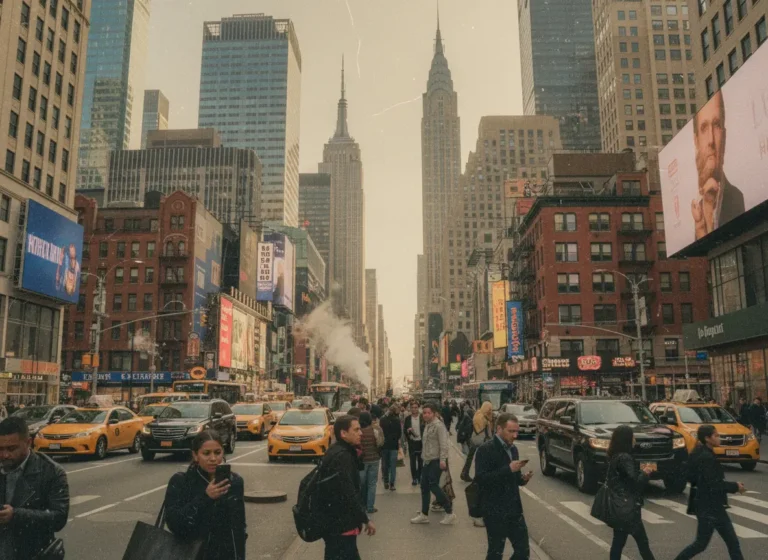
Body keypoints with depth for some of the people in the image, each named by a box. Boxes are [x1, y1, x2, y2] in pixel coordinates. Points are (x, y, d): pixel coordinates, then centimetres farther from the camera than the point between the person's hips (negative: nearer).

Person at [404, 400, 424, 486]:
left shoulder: (423, 417, -6)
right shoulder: (408, 419, 1)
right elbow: (405, 431, 6)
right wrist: (408, 431, -16)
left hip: (421, 442, -1)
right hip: (412, 443, 1)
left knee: (420, 461, 11)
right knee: (413, 462, 4)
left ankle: (420, 477, 25)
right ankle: (414, 478, 13)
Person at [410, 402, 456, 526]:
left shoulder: (439, 425, -15)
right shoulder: (427, 425, 14)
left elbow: (443, 444, -22)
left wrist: (443, 459, -28)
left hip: (436, 461, -9)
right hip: (427, 461, 9)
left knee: (433, 486, -8)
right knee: (424, 487, 12)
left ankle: (450, 512, 4)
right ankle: (424, 515, 21)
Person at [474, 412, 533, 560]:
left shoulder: (513, 449, 10)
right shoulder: (485, 449, -14)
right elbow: (480, 478, -23)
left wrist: (523, 478, -3)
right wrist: (508, 469, -26)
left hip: (514, 509, 7)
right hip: (494, 511, -7)